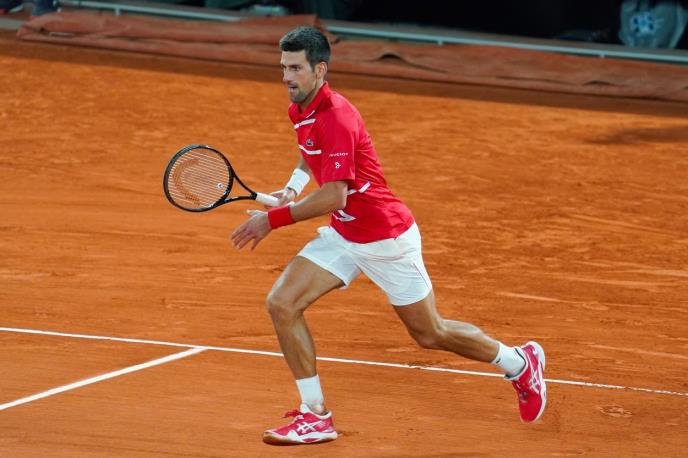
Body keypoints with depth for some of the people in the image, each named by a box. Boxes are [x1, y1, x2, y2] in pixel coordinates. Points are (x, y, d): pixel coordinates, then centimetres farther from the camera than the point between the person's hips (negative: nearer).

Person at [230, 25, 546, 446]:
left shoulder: (335, 118, -27)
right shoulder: (301, 111, 1)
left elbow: (333, 196, -31)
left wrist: (273, 219, -26)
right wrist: (293, 187, 8)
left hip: (387, 238, -8)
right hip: (344, 235, 8)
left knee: (430, 335, 7)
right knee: (282, 303, -8)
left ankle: (521, 363, 31)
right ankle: (315, 416, -2)